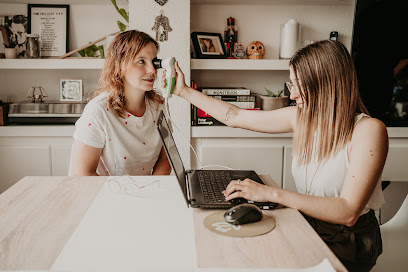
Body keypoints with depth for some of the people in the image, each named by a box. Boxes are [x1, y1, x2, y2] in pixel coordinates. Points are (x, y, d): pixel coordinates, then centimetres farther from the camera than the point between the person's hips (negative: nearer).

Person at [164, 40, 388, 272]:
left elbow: (348, 212, -26)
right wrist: (184, 91, 12)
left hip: (350, 242, -5)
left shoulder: (368, 130, -20)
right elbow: (237, 117, 7)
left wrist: (272, 193, -31)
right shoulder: (301, 117, -1)